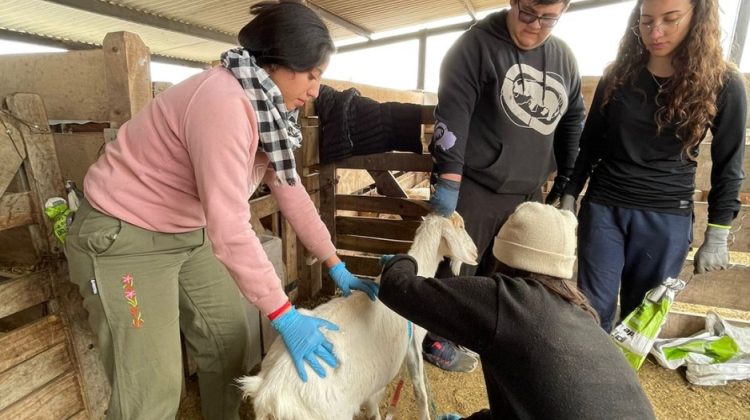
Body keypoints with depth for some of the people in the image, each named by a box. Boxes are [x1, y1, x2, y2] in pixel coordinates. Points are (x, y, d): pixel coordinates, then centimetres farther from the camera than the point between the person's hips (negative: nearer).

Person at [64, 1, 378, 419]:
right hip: (123, 236, -8)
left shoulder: (267, 105, -1)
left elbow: (290, 191, 1)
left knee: (230, 342, 14)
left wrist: (336, 265, 2)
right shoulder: (224, 103, -31)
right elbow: (229, 228, -35)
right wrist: (284, 315, -27)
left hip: (190, 231, 9)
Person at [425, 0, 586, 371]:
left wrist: (567, 183, 15)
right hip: (474, 187, -5)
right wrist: (448, 180, -22)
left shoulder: (564, 58, 12)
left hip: (528, 191, 6)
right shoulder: (478, 42, -6)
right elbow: (452, 112, -15)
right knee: (456, 270, 4)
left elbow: (572, 122, 19)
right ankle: (436, 338, 24)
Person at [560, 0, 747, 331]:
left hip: (667, 219, -1)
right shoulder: (617, 76, 2)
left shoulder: (722, 85, -3)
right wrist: (568, 199, 5)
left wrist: (717, 237, 1)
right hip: (603, 208, 1)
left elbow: (728, 167, 2)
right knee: (593, 311, 3)